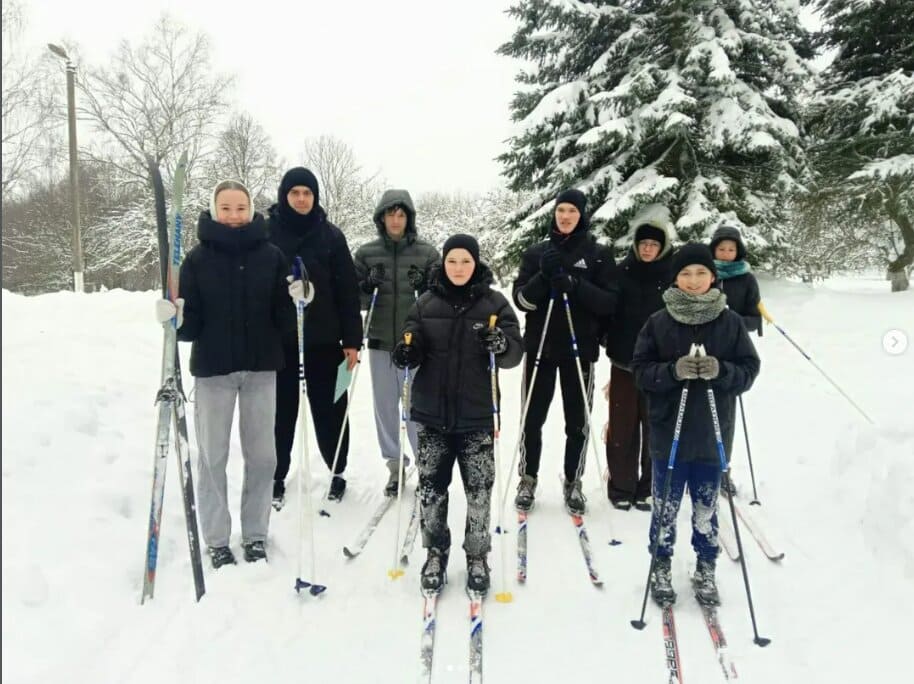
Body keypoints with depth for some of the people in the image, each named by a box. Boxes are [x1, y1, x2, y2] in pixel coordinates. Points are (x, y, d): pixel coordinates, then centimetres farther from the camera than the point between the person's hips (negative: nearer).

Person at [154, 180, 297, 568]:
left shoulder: (271, 256, 2)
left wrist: (297, 302, -15)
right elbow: (192, 322, -3)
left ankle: (255, 535, 24)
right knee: (212, 456, 7)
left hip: (260, 367, 1)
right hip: (213, 368, -1)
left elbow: (283, 317, 3)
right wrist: (174, 318, -23)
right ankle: (217, 539, 21)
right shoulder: (198, 258, -1)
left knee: (261, 455, 9)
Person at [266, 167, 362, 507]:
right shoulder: (266, 232, 0)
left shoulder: (331, 235, 1)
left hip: (323, 337, 0)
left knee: (329, 408, 8)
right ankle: (277, 476, 22)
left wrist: (352, 339, -3)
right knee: (281, 409, 8)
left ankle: (338, 471, 25)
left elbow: (348, 290, 1)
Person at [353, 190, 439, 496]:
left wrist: (425, 288, -15)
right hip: (380, 340, 2)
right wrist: (368, 285, -11)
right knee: (385, 405, 8)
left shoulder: (427, 252, 1)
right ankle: (395, 464, 21)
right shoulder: (366, 252, 5)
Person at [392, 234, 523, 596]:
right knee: (430, 487, 7)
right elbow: (413, 347, 7)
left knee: (479, 490, 4)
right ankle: (435, 553, 26)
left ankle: (477, 558, 23)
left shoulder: (494, 302, 0)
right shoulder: (427, 302, 5)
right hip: (432, 413, 2)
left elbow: (516, 353, -3)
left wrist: (501, 345, -26)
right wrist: (406, 352, -16)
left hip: (477, 416, -1)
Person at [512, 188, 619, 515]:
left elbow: (610, 302, -6)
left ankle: (573, 482, 22)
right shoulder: (536, 252, 5)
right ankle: (528, 480, 21)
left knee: (577, 420, 7)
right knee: (533, 418, 6)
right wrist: (544, 277, -18)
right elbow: (521, 299, -1)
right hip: (540, 346, 1)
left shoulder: (599, 254, 2)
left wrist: (575, 285, -20)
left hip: (580, 348, -1)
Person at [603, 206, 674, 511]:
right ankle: (621, 486, 18)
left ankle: (649, 487, 20)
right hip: (624, 360, 0)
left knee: (655, 427, 6)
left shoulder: (673, 276, 0)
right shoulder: (622, 272, 1)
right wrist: (609, 343, -6)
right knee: (622, 427, 6)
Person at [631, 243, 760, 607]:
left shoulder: (730, 322, 0)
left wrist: (721, 371, -19)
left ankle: (706, 570, 30)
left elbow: (749, 370, 1)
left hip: (711, 434, 1)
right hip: (668, 432, 0)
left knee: (706, 508, 12)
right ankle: (661, 568, 29)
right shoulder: (659, 322, -3)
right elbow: (641, 371, -3)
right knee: (666, 507, 11)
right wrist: (674, 371, -21)